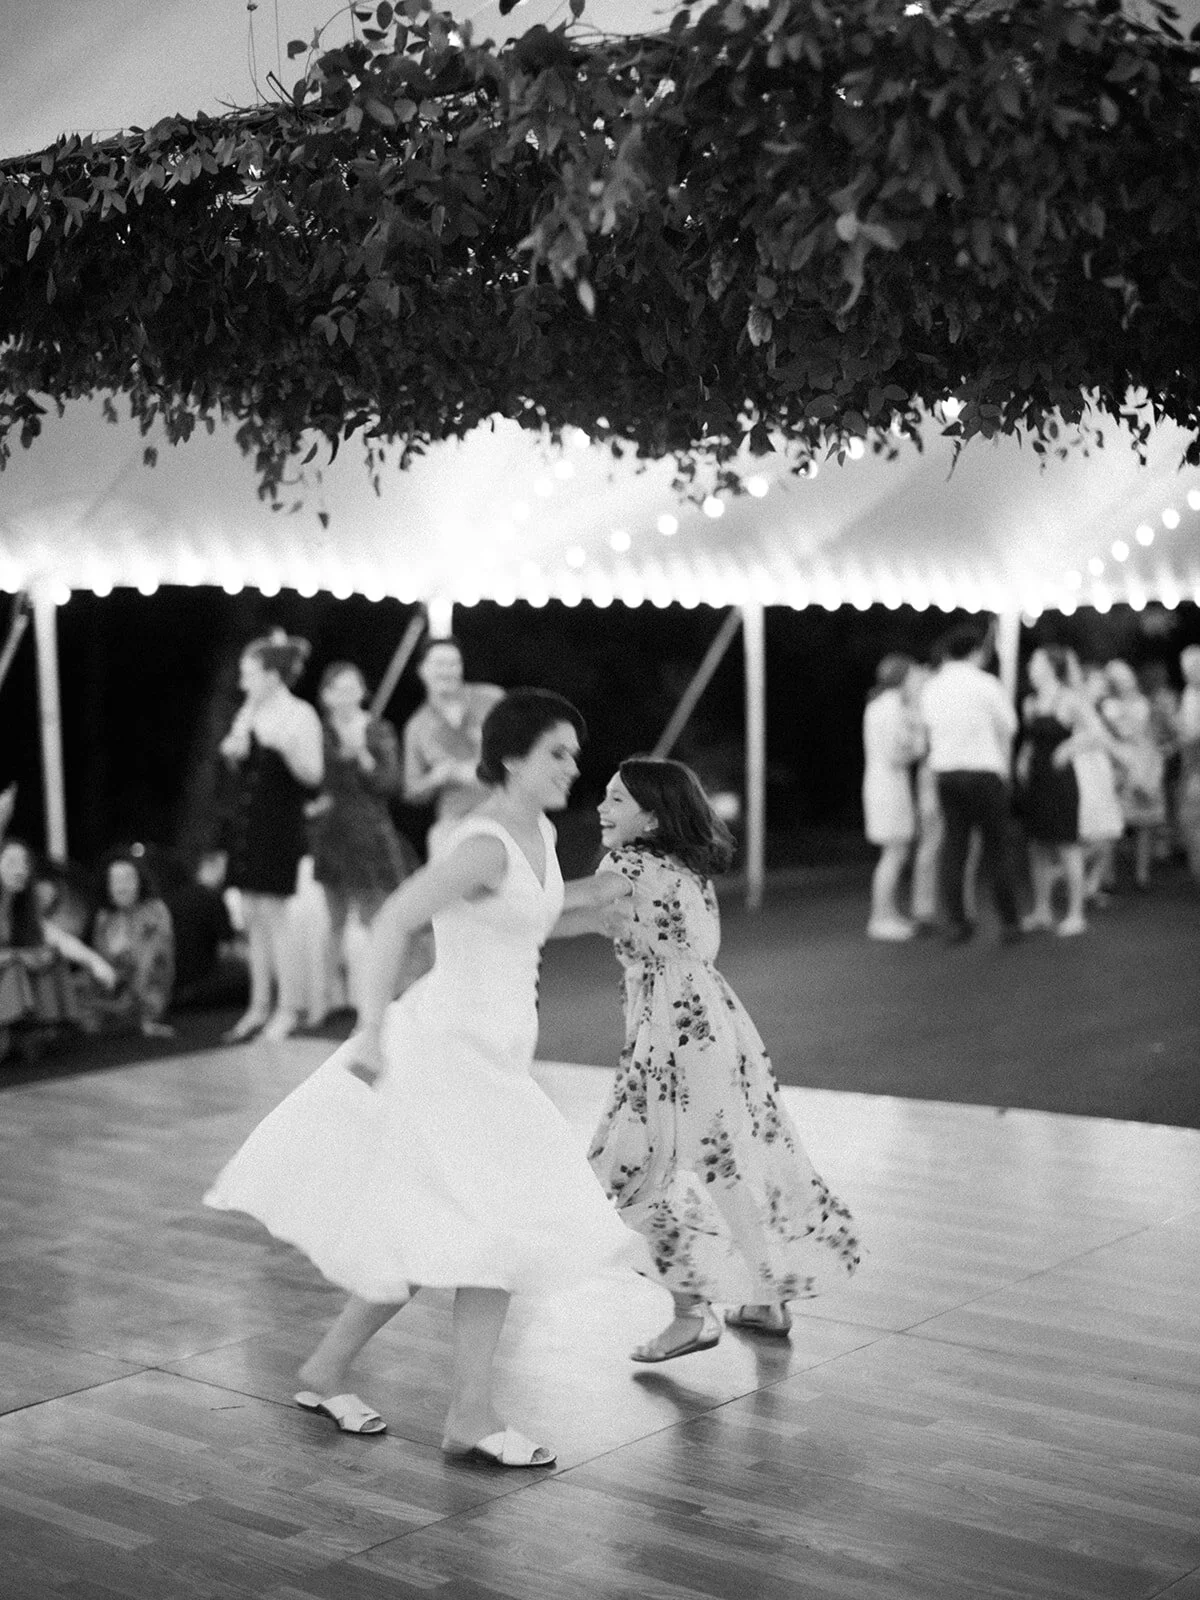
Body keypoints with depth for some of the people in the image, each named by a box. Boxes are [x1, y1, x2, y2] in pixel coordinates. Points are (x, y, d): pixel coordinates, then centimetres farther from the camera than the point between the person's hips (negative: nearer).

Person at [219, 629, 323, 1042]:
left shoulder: (300, 715, -9)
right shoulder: (248, 714, 10)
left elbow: (313, 775, -14)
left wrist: (284, 745, -28)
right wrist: (234, 753, -2)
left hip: (279, 826, -7)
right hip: (246, 822, 7)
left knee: (273, 914, -6)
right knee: (253, 916, 9)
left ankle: (288, 1008, 1)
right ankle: (260, 1005, 15)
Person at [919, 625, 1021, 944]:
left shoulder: (931, 688, 8)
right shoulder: (986, 684, -7)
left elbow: (930, 729, 8)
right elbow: (1007, 728, 0)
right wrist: (1004, 767, 14)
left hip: (945, 772, 4)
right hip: (985, 770, -4)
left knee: (953, 848, 5)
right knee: (995, 848, 3)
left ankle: (955, 921, 2)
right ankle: (1009, 921, 6)